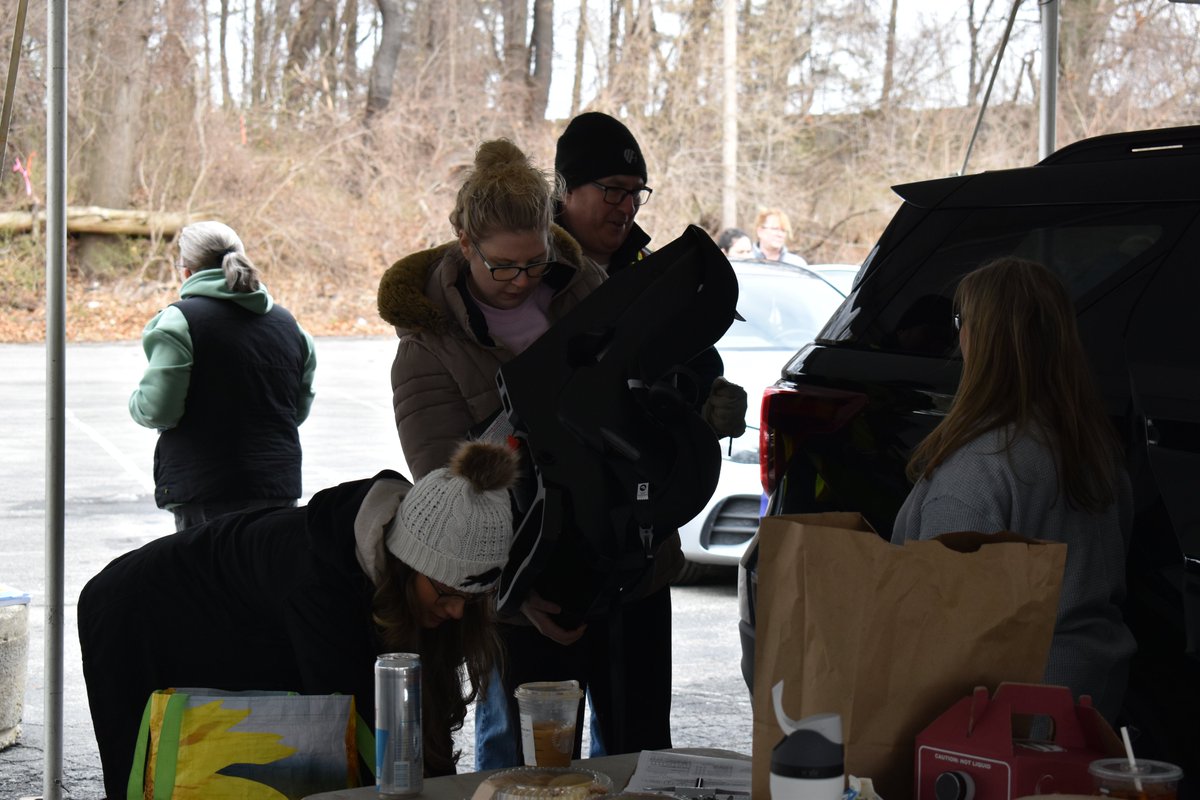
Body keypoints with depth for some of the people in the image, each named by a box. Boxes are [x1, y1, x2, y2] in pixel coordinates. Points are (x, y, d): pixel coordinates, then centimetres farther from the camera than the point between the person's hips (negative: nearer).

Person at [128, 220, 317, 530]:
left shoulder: (180, 320, -9)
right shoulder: (288, 324, 11)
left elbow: (157, 408, -12)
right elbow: (300, 409, 18)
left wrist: (136, 401, 9)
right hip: (279, 487, 5)